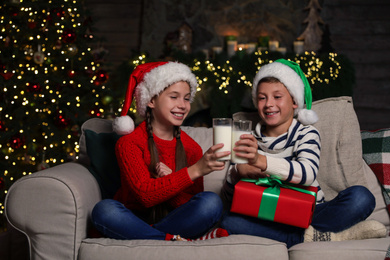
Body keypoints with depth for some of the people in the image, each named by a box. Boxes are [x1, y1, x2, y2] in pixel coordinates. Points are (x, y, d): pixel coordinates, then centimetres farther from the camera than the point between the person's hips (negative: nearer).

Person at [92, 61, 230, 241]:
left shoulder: (191, 148, 2)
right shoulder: (129, 143, -8)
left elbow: (191, 204, -1)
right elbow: (146, 194, -21)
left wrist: (169, 179, -21)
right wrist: (195, 171, -30)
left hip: (173, 220, 3)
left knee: (211, 201, -24)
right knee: (104, 210, -35)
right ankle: (179, 241, -31)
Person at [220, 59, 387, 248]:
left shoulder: (306, 134, 0)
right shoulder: (251, 140, 5)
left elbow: (308, 173, -24)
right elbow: (229, 195, 3)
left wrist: (260, 161, -40)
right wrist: (237, 172, -21)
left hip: (309, 213, -2)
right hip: (268, 219, 2)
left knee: (361, 197, -22)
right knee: (229, 221, -30)